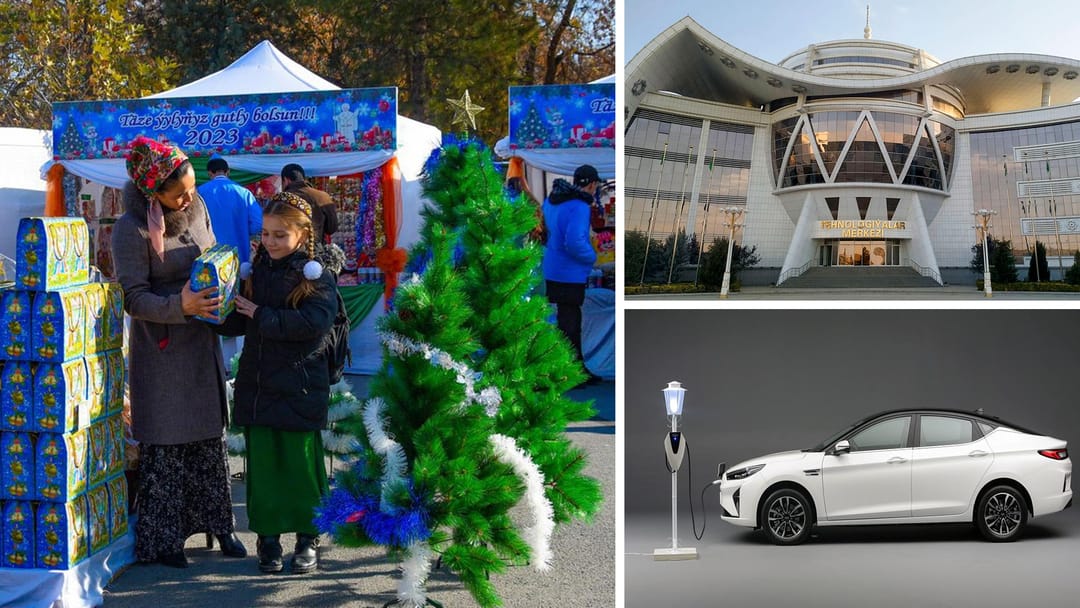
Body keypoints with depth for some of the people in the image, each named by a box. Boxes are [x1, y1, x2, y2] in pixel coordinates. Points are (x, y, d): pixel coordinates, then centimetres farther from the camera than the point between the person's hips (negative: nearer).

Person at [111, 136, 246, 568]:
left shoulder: (196, 206, 0)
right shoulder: (132, 230, -18)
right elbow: (134, 298, -18)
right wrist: (180, 306, -33)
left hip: (203, 342, 6)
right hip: (161, 350, -6)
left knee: (210, 438, 13)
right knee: (165, 446, 2)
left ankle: (217, 524, 26)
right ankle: (163, 538, 14)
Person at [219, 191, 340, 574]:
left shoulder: (317, 273, -5)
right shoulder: (258, 269, 10)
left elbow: (313, 323, -20)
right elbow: (237, 323, 14)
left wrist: (260, 315, -18)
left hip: (299, 387, -4)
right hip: (257, 383, 4)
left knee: (301, 464, 2)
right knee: (262, 462, 5)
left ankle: (308, 539, 16)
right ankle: (268, 537, 17)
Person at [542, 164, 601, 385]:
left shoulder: (551, 201, 6)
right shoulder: (579, 207, -22)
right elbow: (574, 242, -30)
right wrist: (591, 256, -14)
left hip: (553, 272, 9)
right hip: (569, 276, -9)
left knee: (572, 321, 20)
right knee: (569, 325, 0)